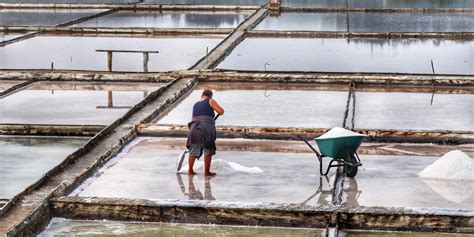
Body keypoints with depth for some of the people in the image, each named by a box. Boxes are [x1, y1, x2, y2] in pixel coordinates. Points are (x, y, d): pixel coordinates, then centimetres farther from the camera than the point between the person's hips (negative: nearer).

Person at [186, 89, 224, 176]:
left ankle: (190, 170, 14)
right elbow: (221, 111, -1)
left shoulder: (195, 105, 22)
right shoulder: (211, 101, 6)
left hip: (195, 128, 5)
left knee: (193, 150, 12)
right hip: (207, 128, -5)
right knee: (208, 151, 4)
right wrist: (221, 111, 22)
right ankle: (207, 172, 6)